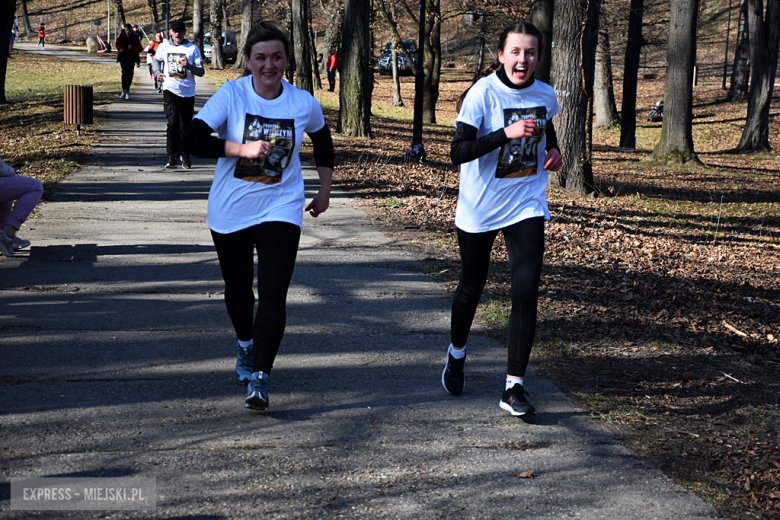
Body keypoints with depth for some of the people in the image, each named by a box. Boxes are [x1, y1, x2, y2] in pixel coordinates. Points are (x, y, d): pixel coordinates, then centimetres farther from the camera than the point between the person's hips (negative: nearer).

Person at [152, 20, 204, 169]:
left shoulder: (192, 48, 1)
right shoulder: (163, 47, 7)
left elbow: (201, 71, -1)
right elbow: (156, 60, 27)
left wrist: (189, 66, -21)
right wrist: (157, 72, 7)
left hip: (188, 92, 1)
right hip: (170, 90, 0)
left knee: (186, 126, 9)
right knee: (173, 121, -19)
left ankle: (185, 156, 28)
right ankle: (172, 156, -17)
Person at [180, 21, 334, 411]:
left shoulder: (304, 104, -7)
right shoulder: (231, 94, -13)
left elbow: (322, 140, 15)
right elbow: (191, 140, -21)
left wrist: (325, 189, 18)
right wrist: (243, 148, -29)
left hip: (280, 209, -1)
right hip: (230, 210, 1)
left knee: (273, 294, -15)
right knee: (237, 288, 18)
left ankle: (260, 378, -9)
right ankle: (246, 346, 47)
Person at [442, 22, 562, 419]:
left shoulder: (545, 95, -1)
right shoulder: (483, 92, -16)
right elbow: (458, 152, -24)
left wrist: (553, 150, 3)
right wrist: (506, 133, -34)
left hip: (526, 206, 2)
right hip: (479, 208, -2)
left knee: (526, 292, -11)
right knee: (472, 286, 15)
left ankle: (513, 387, -4)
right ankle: (457, 354, 44)